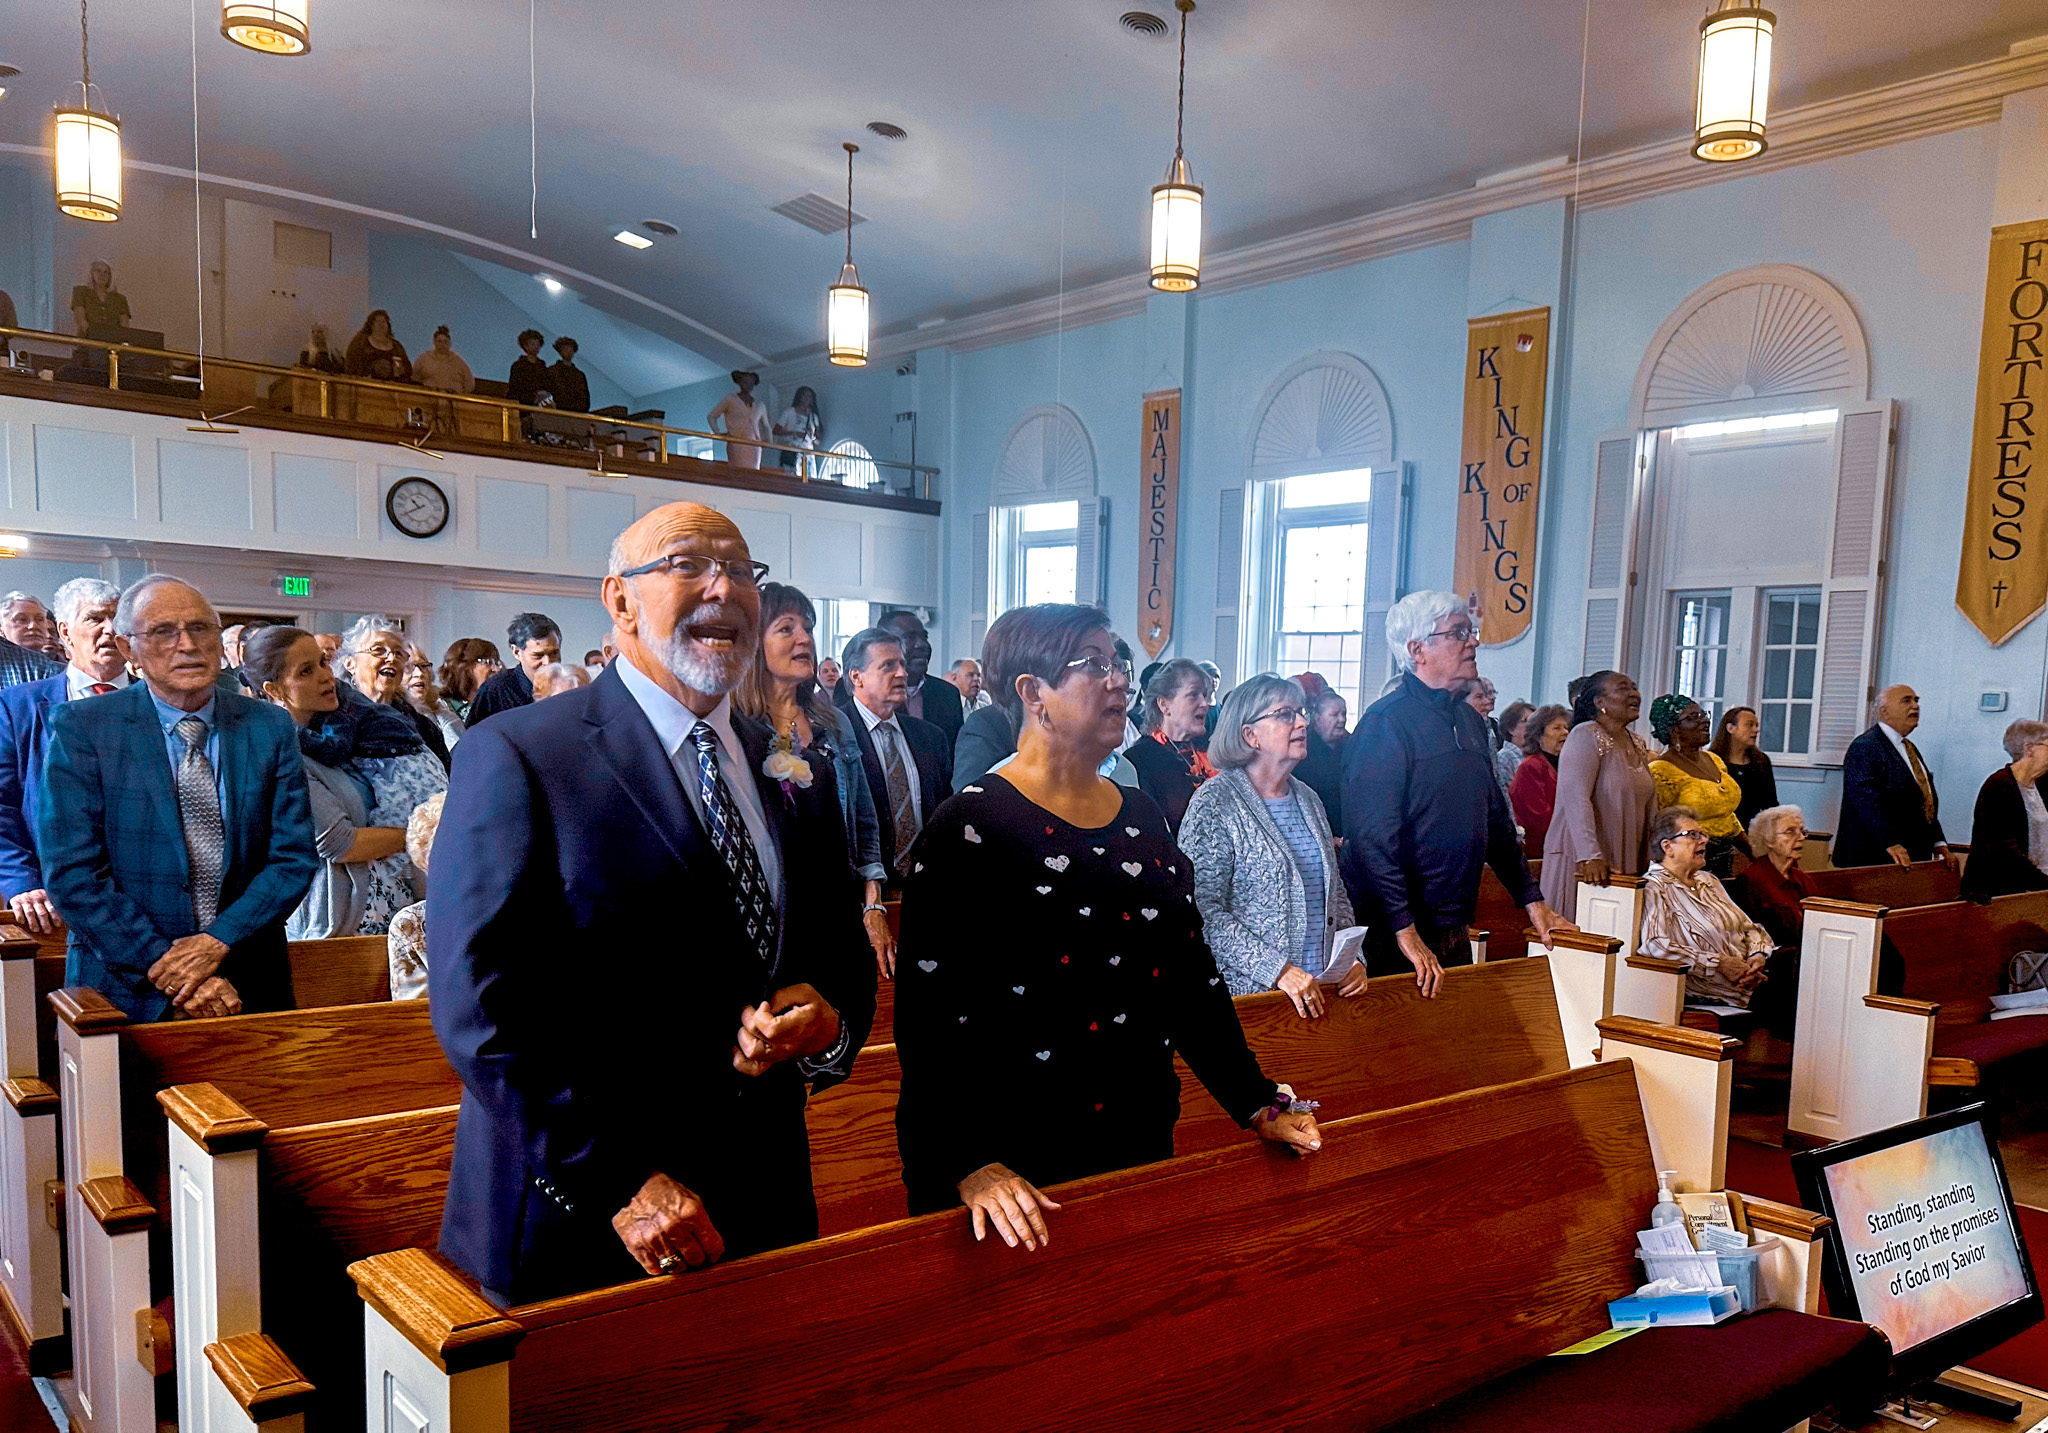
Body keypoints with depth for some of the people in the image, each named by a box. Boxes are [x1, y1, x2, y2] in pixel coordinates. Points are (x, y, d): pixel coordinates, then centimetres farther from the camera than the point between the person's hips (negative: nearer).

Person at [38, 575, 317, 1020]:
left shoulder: (270, 728, 0)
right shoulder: (79, 728, -6)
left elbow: (295, 859, -2)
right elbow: (72, 874, -11)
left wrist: (217, 942, -15)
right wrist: (167, 972, -17)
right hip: (126, 991, -2)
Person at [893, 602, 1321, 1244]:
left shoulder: (1142, 817, 9)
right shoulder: (967, 829, -12)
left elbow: (1193, 975, 12)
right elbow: (927, 1016, -17)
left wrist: (1258, 1104, 5)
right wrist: (970, 1166, -27)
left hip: (1141, 1145, 6)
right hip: (1013, 1162, -6)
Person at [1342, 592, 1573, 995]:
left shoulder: (1468, 719, 13)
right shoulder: (1385, 722, -14)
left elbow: (1497, 821, 22)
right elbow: (1372, 837, -22)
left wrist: (1532, 900, 18)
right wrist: (1406, 932, -25)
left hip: (1454, 933, 8)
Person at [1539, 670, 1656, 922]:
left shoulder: (1636, 744, 15)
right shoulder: (1585, 736, -10)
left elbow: (1649, 805, 20)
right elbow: (1576, 798, -21)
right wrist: (1590, 856, -28)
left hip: (1624, 862, 7)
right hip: (1581, 861, -7)